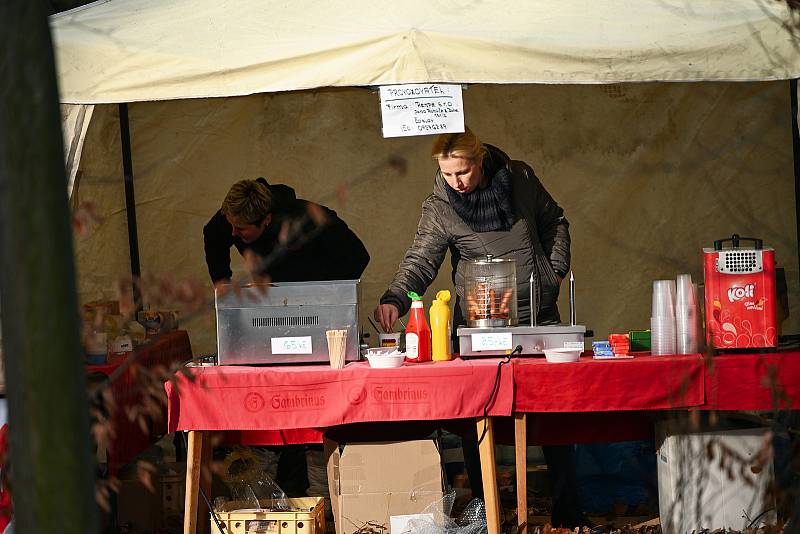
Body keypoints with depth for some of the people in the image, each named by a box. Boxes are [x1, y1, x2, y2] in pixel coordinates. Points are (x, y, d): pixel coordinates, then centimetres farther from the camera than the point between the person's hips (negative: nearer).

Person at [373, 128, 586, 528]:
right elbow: (421, 260, -14)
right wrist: (394, 300, -31)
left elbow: (553, 221, 16)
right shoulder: (438, 208, -7)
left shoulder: (520, 178, 0)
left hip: (539, 315, 2)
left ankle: (568, 515, 15)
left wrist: (556, 269, 7)